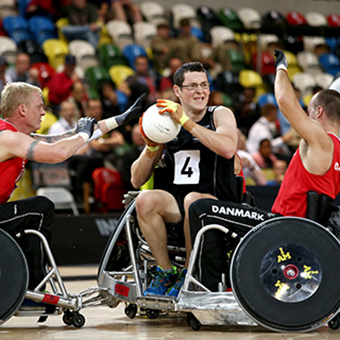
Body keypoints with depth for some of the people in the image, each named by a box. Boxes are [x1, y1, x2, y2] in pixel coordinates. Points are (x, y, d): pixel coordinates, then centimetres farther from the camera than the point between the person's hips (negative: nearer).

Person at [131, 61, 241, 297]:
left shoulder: (220, 115, 3)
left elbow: (228, 149, -22)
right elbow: (137, 180, 10)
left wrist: (186, 122, -21)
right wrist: (152, 148, -9)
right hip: (175, 203, 3)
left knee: (193, 199, -36)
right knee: (145, 200, -27)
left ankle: (188, 273, -16)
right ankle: (165, 271, -12)